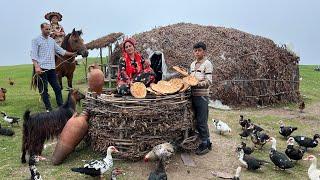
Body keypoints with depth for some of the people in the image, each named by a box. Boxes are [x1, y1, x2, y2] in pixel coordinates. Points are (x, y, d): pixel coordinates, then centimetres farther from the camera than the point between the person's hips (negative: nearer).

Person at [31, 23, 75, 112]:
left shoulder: (52, 40, 15)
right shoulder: (36, 40, 0)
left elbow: (61, 51, 20)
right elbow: (34, 55, -8)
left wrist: (72, 54, 13)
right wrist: (36, 67, -20)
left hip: (52, 68, 5)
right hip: (42, 68, -5)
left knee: (57, 88, 5)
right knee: (44, 89, 1)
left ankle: (61, 106, 12)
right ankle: (48, 108, 8)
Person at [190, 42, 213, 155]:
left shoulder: (207, 64, -7)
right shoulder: (192, 64, 14)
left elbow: (208, 81, -14)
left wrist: (197, 84, -25)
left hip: (202, 96, -7)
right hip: (194, 95, 7)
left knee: (202, 121, -2)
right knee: (197, 121, 13)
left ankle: (205, 145, 11)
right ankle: (207, 142, 27)